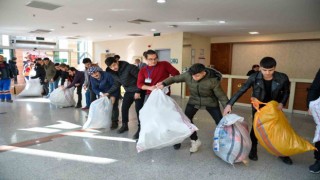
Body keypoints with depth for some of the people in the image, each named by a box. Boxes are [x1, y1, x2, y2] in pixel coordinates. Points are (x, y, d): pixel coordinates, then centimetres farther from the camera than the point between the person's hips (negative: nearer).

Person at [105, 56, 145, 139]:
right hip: (128, 92, 7)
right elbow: (116, 84, 13)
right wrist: (108, 92, 7)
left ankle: (140, 128, 2)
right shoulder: (113, 73, 0)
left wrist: (138, 91, -22)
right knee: (124, 108, 10)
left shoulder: (129, 67, -23)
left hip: (138, 91, -7)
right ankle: (124, 125, 31)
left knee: (138, 109, -9)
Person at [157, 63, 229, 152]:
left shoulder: (213, 80, -31)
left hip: (210, 102, -2)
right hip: (194, 101, 2)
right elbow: (175, 78, -9)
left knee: (220, 122, 0)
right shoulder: (188, 75, -25)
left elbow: (221, 96, -20)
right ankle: (195, 141, 14)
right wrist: (163, 83, -23)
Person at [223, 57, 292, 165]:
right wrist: (229, 104, -26)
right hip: (258, 107, -1)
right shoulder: (254, 78, -24)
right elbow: (241, 91, -21)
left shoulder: (282, 78, -22)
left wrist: (282, 103, -19)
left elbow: (286, 92, -2)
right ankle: (253, 150, 23)